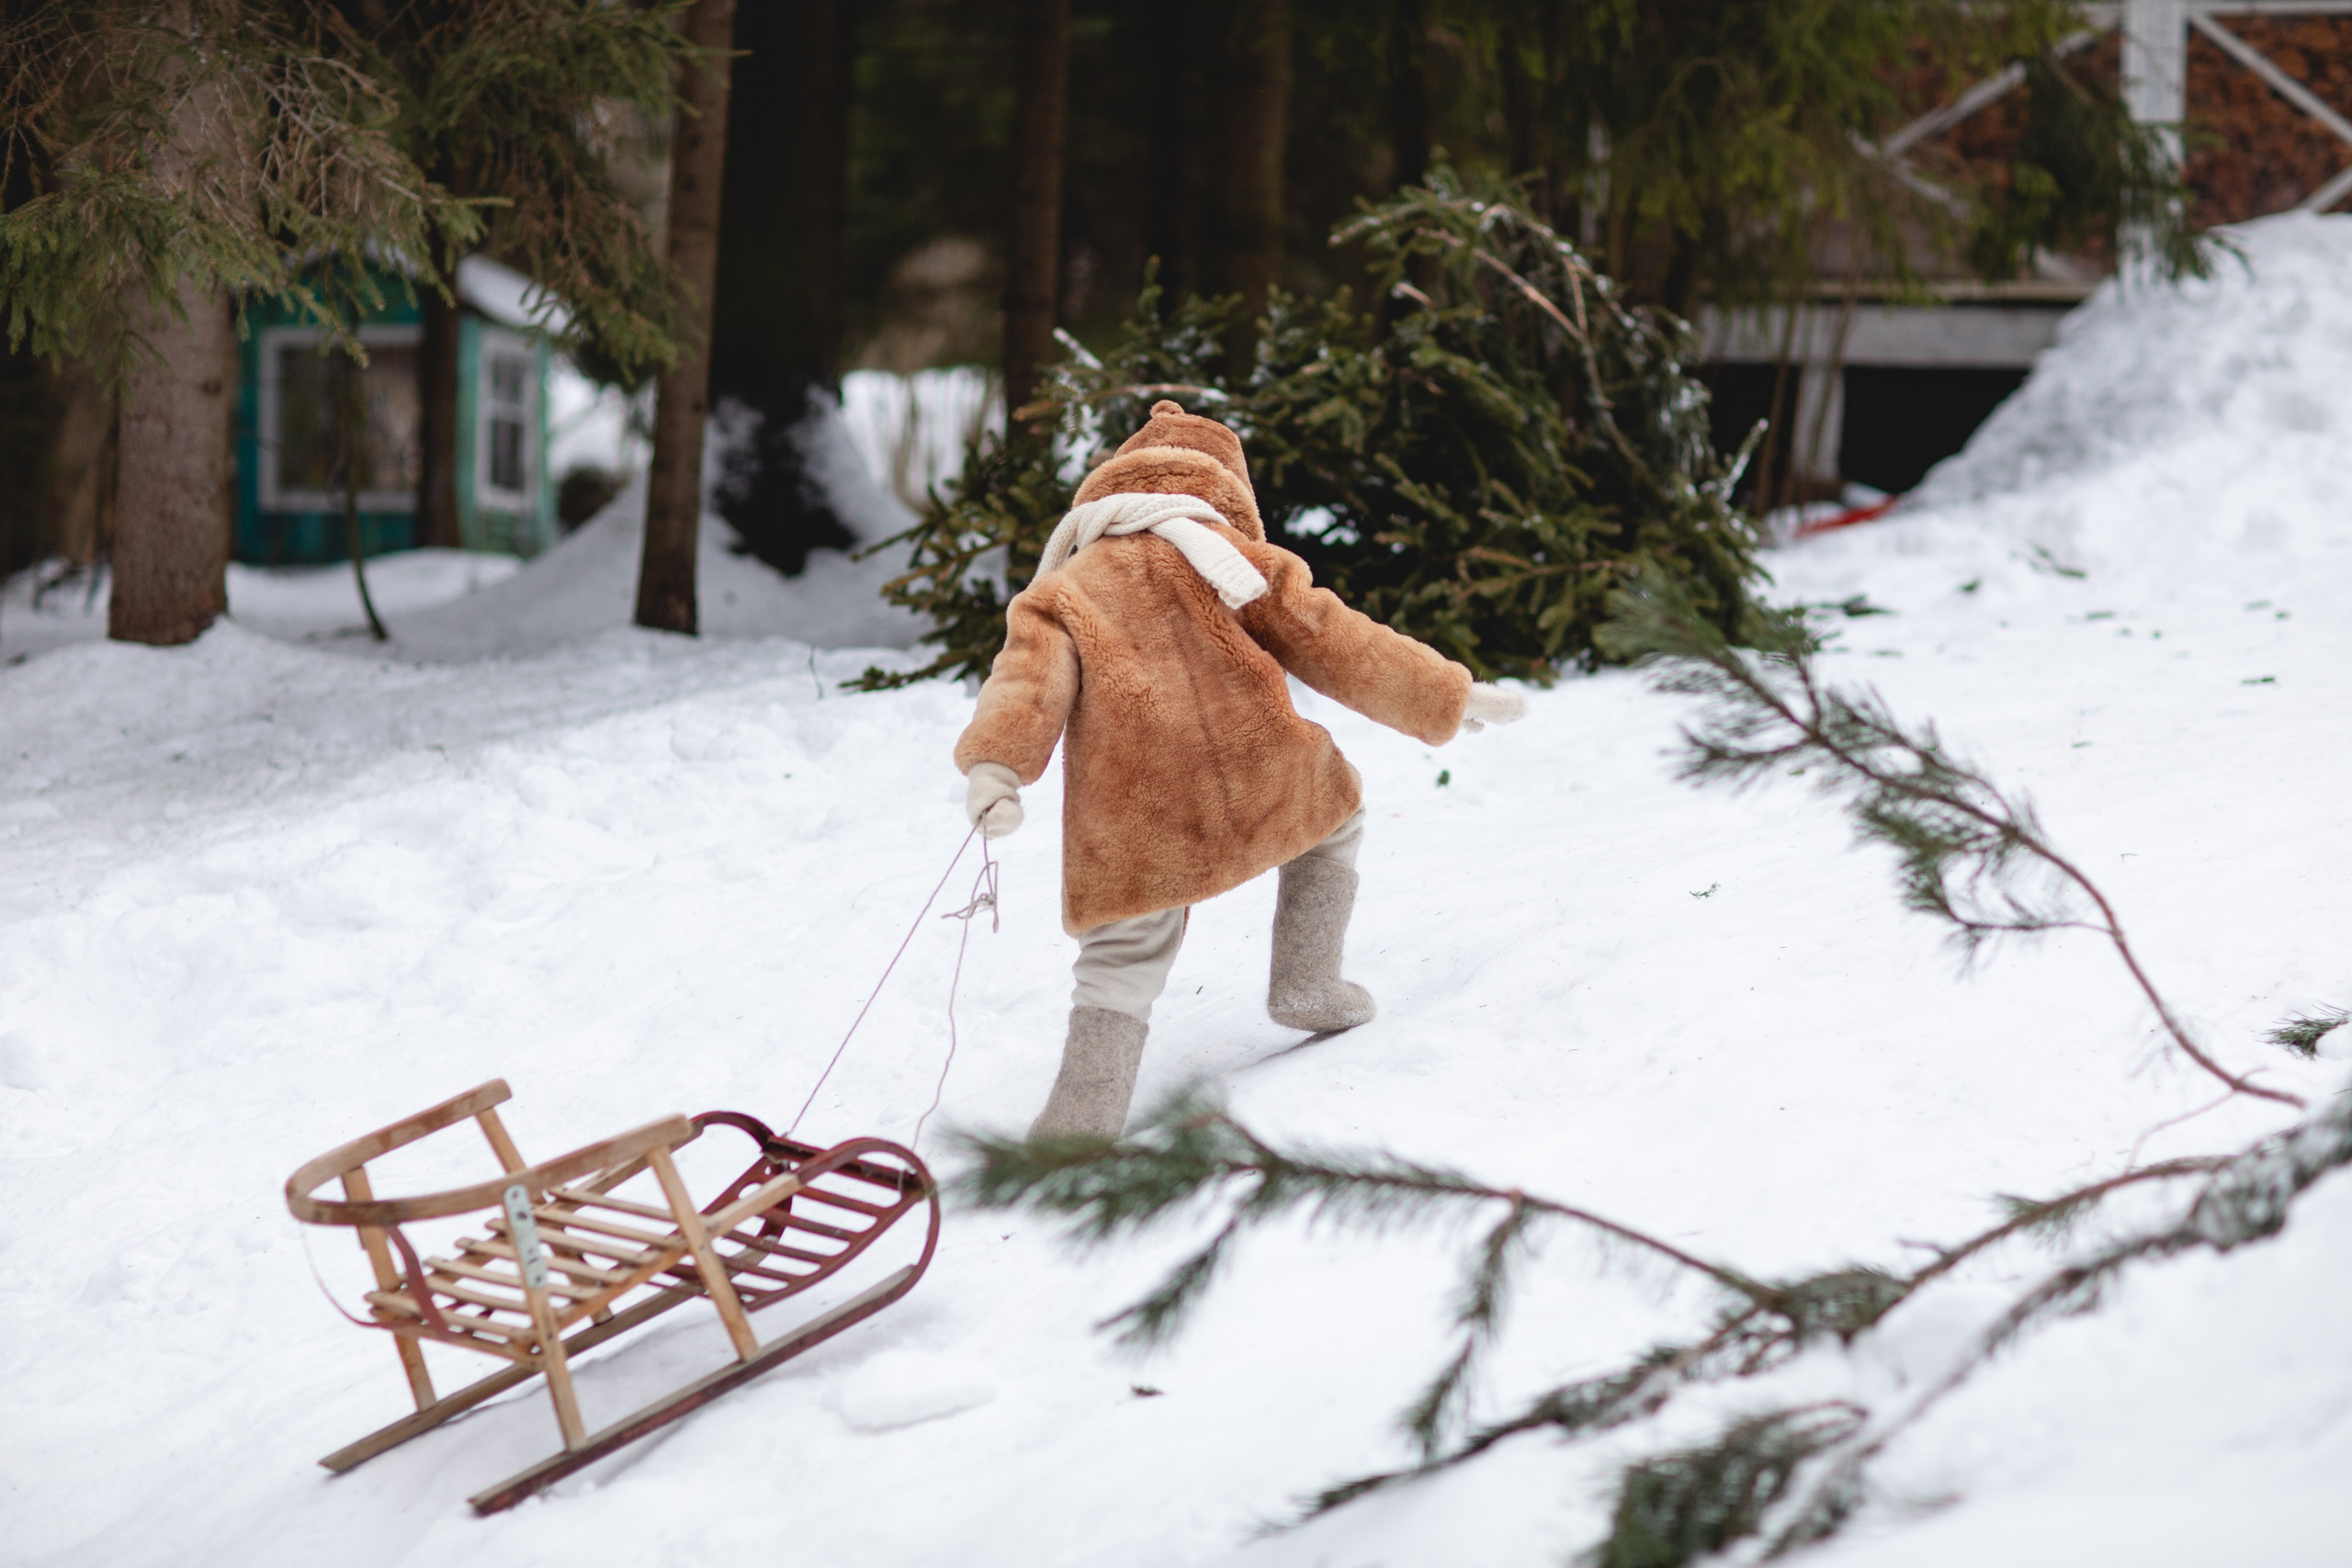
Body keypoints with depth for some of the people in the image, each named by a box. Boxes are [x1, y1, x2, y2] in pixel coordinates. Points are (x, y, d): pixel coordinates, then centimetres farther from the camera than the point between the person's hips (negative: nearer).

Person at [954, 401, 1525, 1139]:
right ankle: (1307, 982, 25)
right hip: (1248, 771, -1)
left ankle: (1082, 1121, -6)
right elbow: (1329, 643, 10)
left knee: (1120, 963, 9)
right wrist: (1448, 694, 18)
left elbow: (1031, 670, -3)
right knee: (1333, 809, 30)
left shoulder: (1065, 589, 16)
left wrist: (996, 765, -18)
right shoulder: (1231, 557, 13)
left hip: (1127, 816, 1)